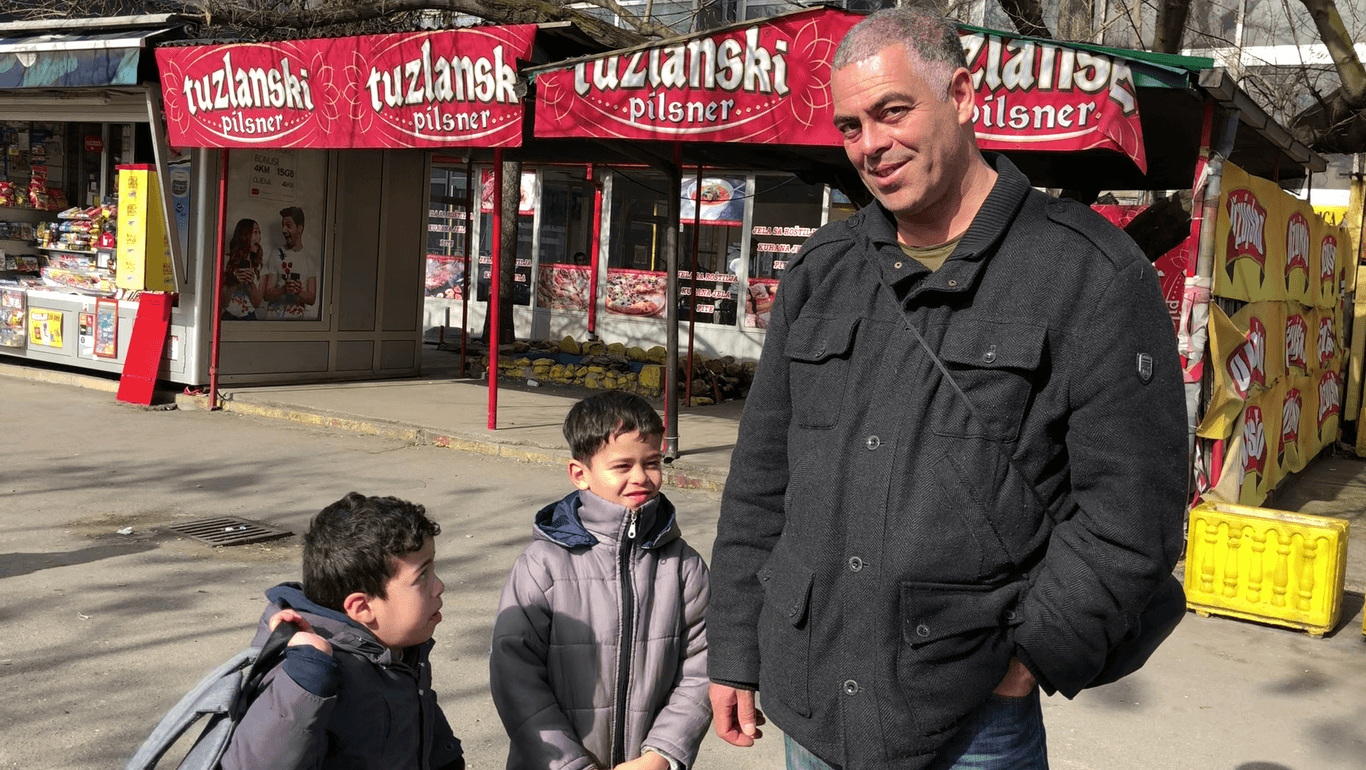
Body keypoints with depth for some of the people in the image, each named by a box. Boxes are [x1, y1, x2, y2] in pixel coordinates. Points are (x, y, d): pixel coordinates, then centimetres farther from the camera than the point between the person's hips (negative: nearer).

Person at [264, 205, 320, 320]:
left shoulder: (311, 259, 9)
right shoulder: (275, 255, 5)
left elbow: (312, 299, 6)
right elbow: (267, 295, -1)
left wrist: (298, 291, -14)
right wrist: (284, 289, -19)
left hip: (299, 318, 2)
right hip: (275, 316, -1)